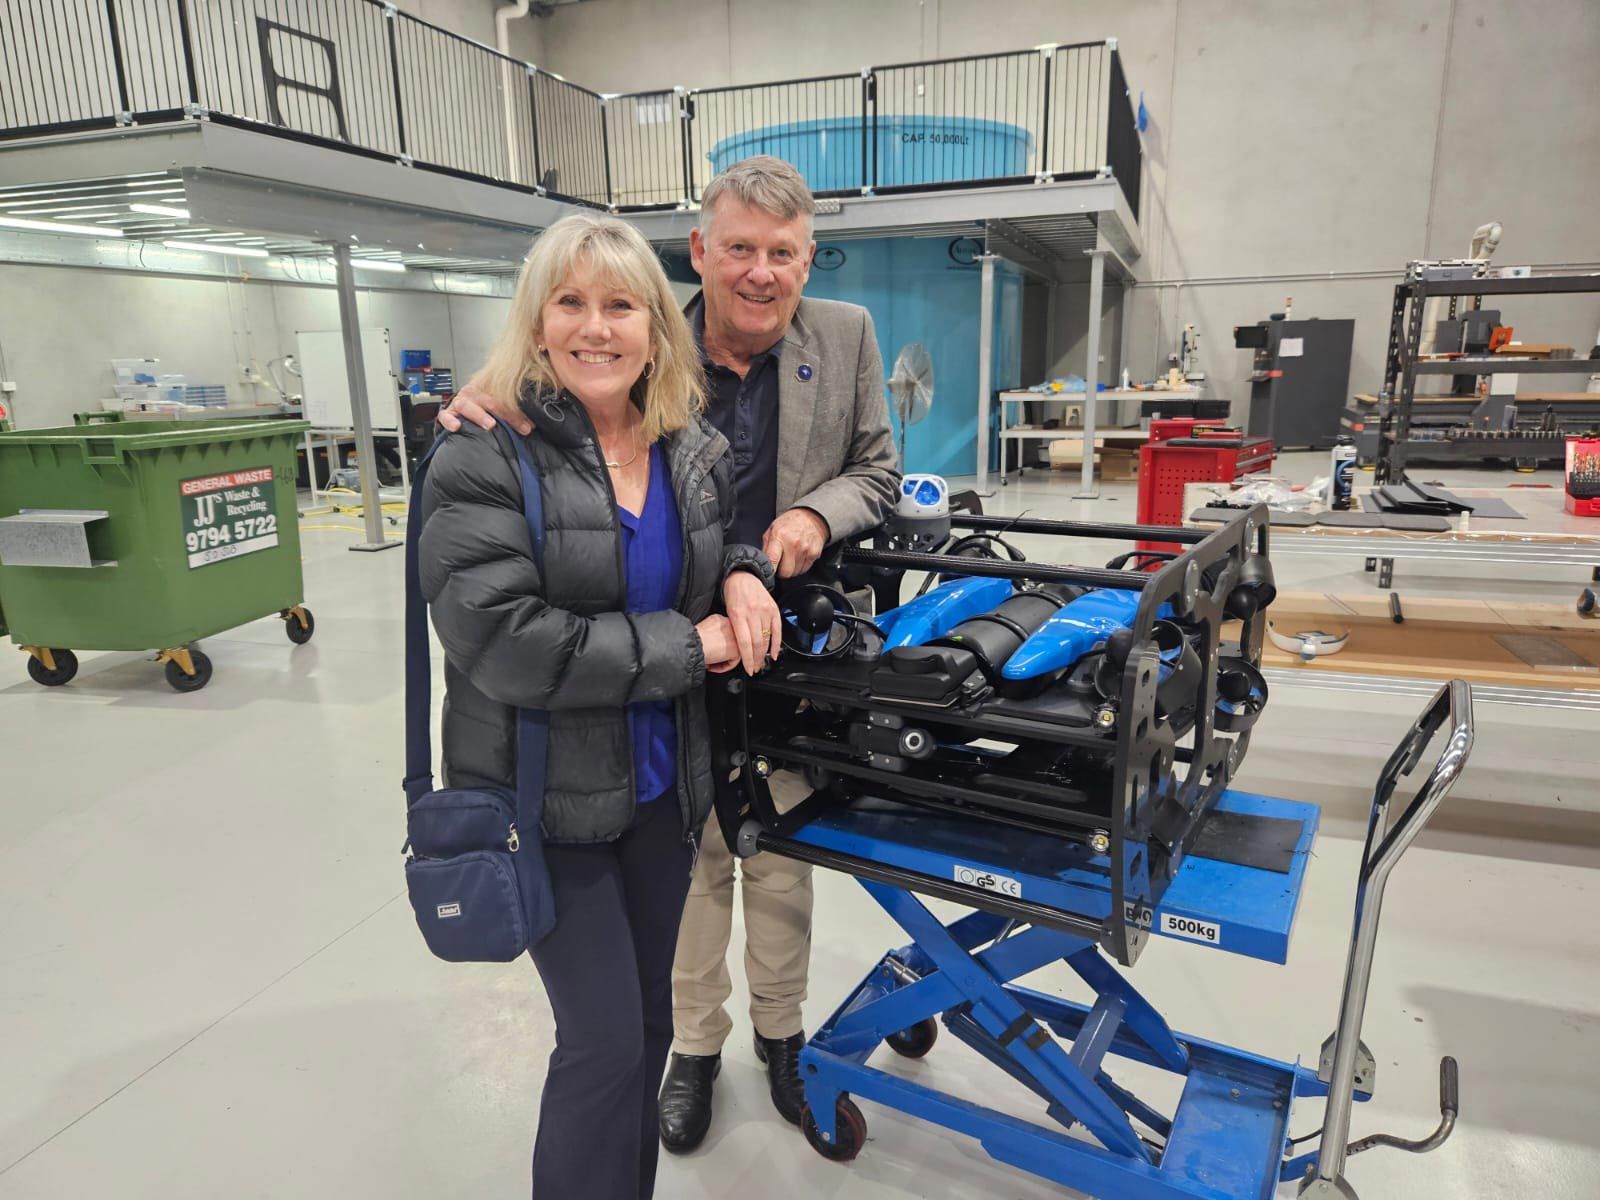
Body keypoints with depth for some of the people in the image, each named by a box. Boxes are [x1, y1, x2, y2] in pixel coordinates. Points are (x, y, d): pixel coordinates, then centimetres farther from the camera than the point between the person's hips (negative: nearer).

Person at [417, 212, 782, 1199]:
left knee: (649, 1018, 20)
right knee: (607, 1042, 1)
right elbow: (502, 642, -24)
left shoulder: (698, 451, 1)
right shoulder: (485, 455, -15)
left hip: (665, 783, 6)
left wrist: (742, 575, -5)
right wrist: (687, 645, -19)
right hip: (548, 795, -5)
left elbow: (727, 538, 20)